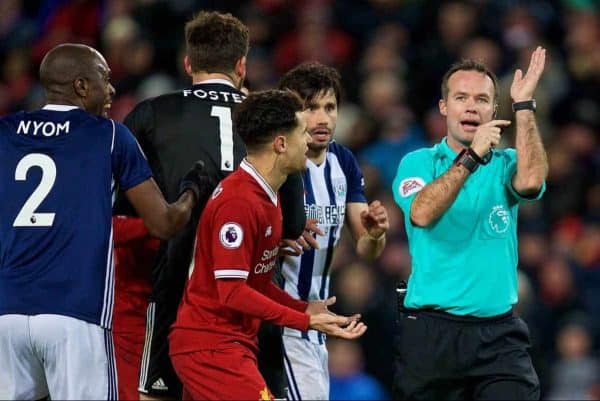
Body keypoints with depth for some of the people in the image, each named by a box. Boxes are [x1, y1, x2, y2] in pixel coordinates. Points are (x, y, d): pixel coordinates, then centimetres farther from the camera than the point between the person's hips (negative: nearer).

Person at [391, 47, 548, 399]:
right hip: (430, 331, -1)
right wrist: (471, 158, -24)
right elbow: (422, 213, -17)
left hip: (498, 334, 1)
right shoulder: (418, 163, 3)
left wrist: (524, 105, -14)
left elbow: (530, 181, -16)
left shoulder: (505, 164, 8)